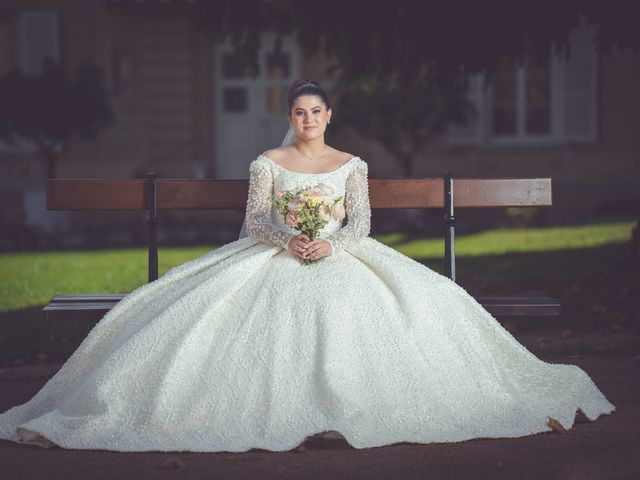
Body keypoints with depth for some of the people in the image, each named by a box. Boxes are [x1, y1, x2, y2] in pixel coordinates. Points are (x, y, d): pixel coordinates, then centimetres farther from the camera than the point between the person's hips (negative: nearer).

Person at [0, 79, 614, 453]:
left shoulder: (351, 165, 11)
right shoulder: (267, 163, 9)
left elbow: (361, 221, 1)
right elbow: (256, 220, -1)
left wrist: (329, 244, -20)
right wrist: (290, 241, -22)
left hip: (340, 261, 0)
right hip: (273, 262, 0)